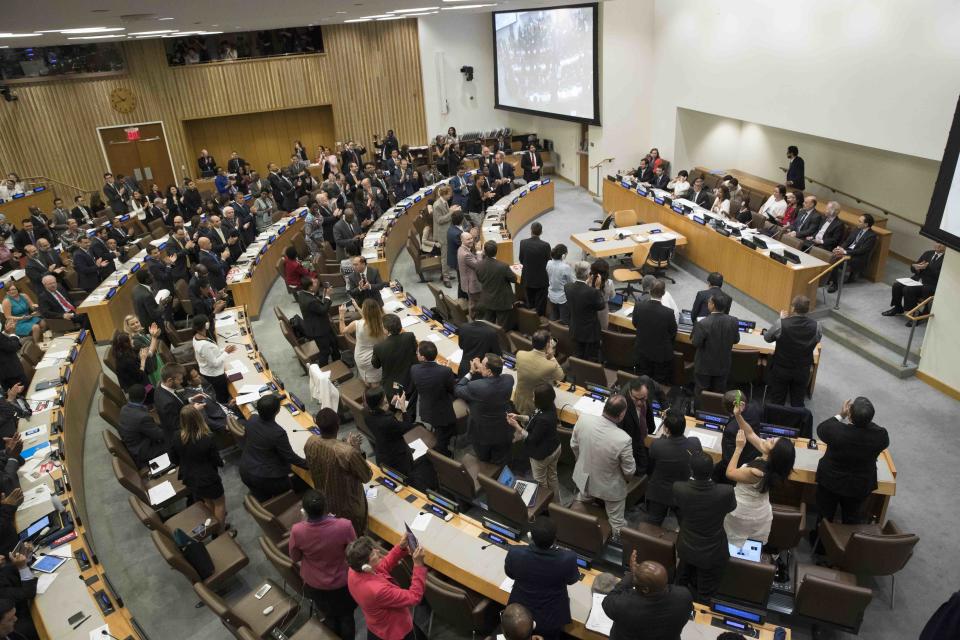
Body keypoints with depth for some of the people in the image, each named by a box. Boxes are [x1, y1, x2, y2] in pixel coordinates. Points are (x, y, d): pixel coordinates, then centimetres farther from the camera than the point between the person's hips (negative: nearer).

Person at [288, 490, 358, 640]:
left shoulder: (297, 531, -30)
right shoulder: (344, 526, -34)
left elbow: (295, 558, -9)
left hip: (315, 585, 2)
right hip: (342, 582, -1)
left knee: (330, 617, 31)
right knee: (346, 616, 28)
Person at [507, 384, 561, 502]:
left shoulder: (543, 419, -39)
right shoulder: (549, 407, -11)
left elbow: (532, 439, -26)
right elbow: (533, 418, 5)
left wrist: (516, 426, -23)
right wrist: (518, 417, -6)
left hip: (542, 454, -9)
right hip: (554, 448, 9)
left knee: (541, 481, 18)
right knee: (552, 476, 29)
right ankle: (556, 502, 48)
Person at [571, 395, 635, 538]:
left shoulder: (583, 420, -27)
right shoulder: (623, 440, -38)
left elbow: (574, 445, -6)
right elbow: (629, 471, -20)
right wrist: (628, 476, 5)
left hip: (584, 478, 5)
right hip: (610, 487, -4)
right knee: (616, 521, 25)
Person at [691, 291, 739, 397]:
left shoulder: (703, 324, -28)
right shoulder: (733, 321, -16)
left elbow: (696, 343, -18)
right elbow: (736, 340, -2)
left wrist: (696, 330, -2)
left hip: (705, 365, -3)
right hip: (723, 364, 4)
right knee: (719, 392, 22)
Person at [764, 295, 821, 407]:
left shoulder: (780, 323, -24)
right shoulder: (816, 326, -16)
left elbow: (767, 337, -6)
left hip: (781, 369, -2)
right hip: (803, 371, 2)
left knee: (777, 402, 14)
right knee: (798, 402, 17)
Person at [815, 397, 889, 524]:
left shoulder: (835, 430, -34)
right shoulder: (880, 435, -28)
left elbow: (820, 429, -10)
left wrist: (841, 415, -7)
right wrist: (866, 420, 0)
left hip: (831, 481, -2)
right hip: (861, 487, 2)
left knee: (824, 516, 23)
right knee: (852, 520, 27)